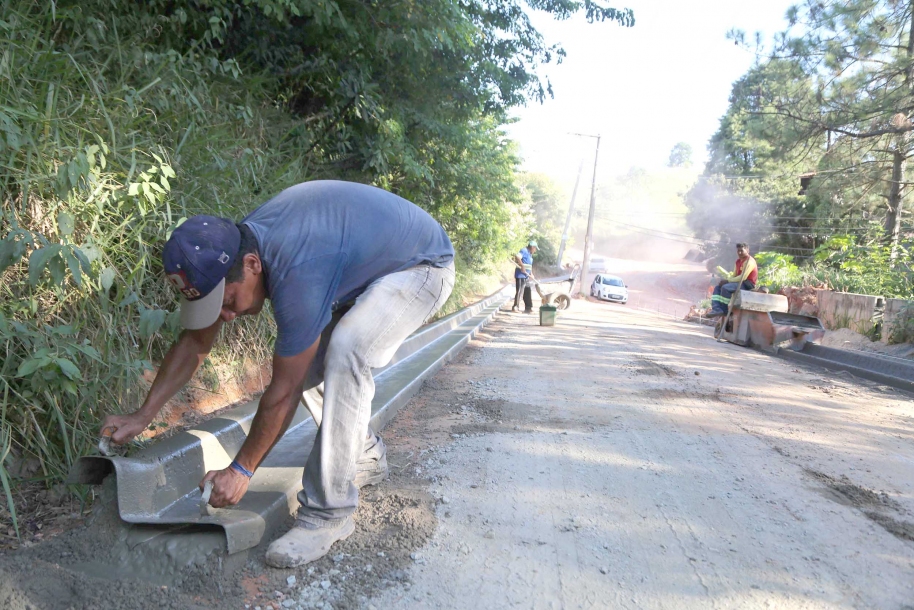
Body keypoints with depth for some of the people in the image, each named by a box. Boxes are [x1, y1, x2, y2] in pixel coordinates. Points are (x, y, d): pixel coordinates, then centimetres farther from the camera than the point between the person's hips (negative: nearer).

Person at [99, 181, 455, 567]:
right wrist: (143, 416, 3)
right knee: (304, 360, 2)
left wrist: (242, 470, -14)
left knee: (345, 353, -30)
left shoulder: (297, 273, -38)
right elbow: (196, 340, 2)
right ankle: (365, 458, 23)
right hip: (368, 263, 9)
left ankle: (328, 512, -18)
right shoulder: (231, 249, -12)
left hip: (421, 267, -9)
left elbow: (283, 393, -27)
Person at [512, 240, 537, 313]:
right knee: (519, 292, -7)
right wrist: (522, 266, -27)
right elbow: (517, 256, -28)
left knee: (528, 293, 12)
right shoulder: (524, 251, -10)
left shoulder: (529, 254, 20)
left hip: (526, 277, 10)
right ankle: (515, 307, 0)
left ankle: (528, 308, 18)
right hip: (520, 276, -10)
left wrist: (531, 274, 11)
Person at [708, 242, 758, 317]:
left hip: (748, 285, -10)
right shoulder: (738, 261, 16)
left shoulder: (749, 261, -13)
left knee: (725, 288, -29)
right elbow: (734, 275, 15)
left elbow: (743, 277, -22)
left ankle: (724, 311, -23)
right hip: (740, 283, 10)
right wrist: (726, 279, -6)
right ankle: (716, 309, -19)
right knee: (718, 288, 3)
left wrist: (728, 280, -18)